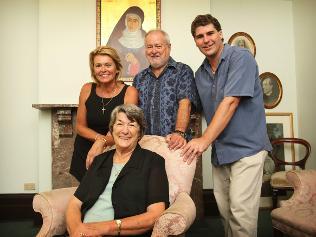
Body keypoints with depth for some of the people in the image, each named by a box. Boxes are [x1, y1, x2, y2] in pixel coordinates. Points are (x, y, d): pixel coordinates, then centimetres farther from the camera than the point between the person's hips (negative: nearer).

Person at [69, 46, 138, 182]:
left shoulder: (129, 92, -12)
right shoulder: (87, 89, -3)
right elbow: (80, 126, 1)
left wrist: (101, 142, -33)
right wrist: (100, 138, -17)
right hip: (84, 155, 3)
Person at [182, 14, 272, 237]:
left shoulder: (240, 57, -10)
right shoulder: (200, 73, 12)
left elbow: (231, 102, -20)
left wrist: (205, 139, -22)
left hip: (246, 147, -6)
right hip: (219, 150, 7)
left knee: (241, 211, -9)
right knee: (225, 210, 12)